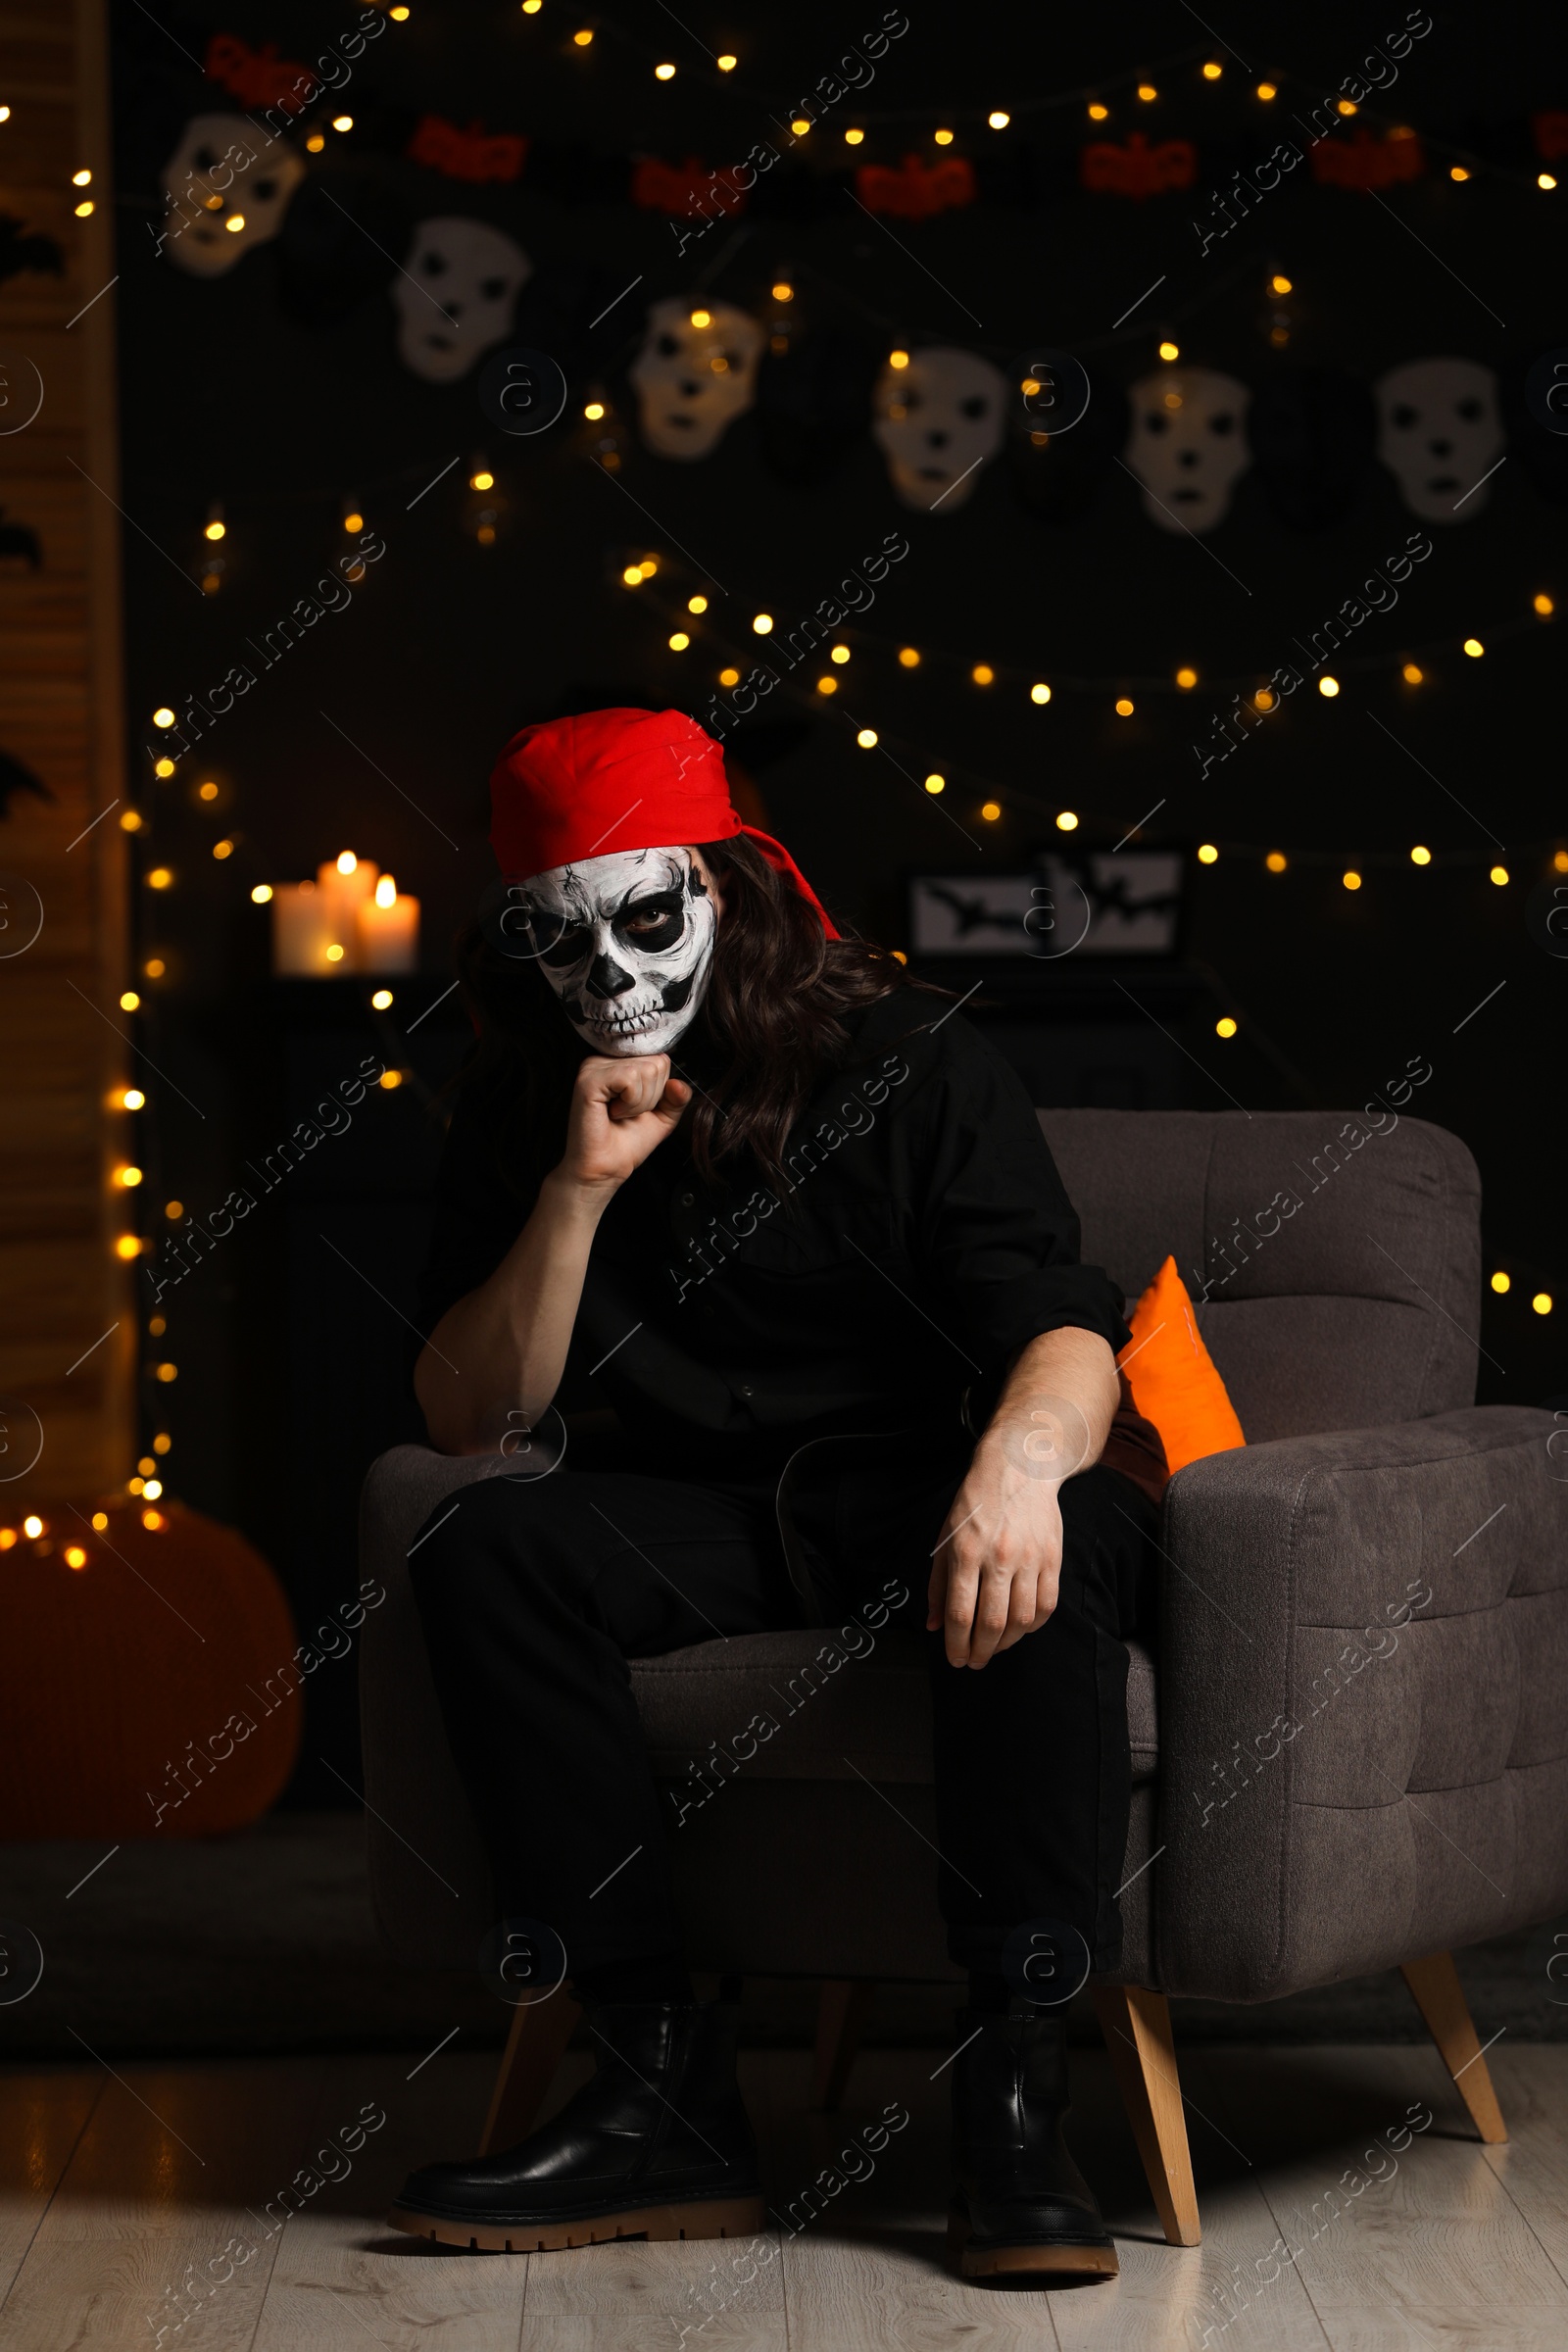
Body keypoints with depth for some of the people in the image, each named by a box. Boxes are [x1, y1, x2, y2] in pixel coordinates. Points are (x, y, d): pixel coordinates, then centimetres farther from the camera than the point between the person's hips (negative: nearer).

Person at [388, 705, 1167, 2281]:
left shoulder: (906, 1059, -6)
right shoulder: (519, 1114, 4)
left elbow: (1062, 1327, -16)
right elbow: (468, 1417, -2)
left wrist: (1021, 1454, -41)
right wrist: (580, 1188, -16)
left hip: (924, 1489, -3)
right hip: (713, 1523, 3)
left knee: (1047, 1549, -37)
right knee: (481, 1546, -25)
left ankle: (1015, 2093, -35)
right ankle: (664, 2090, -28)